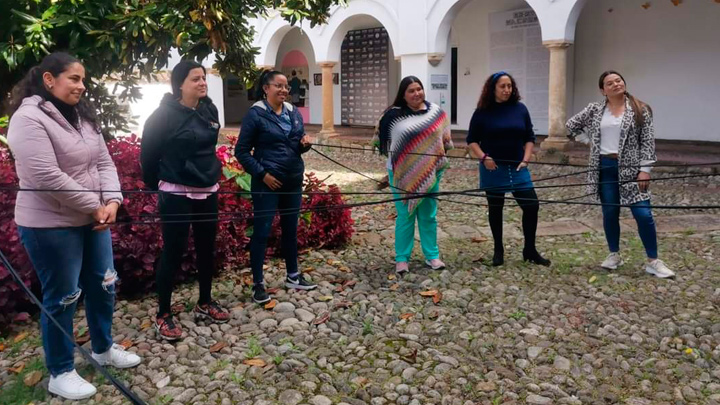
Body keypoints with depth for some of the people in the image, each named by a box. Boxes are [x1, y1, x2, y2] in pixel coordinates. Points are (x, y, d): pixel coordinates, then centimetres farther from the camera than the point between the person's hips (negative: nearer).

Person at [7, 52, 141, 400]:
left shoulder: (82, 116, 10)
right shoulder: (29, 119, -17)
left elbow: (104, 163, 8)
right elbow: (48, 178, -24)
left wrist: (111, 201, -9)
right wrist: (95, 208, -17)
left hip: (92, 220, 8)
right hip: (51, 225, -8)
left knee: (103, 285, 17)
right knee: (62, 298, 3)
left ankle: (103, 348, 38)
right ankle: (60, 373, 21)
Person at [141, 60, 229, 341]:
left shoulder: (209, 109, 5)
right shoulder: (165, 114, -15)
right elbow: (148, 153, -8)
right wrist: (157, 185, 2)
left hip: (207, 192, 7)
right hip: (176, 195, -6)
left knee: (207, 249, 14)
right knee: (173, 253, -1)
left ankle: (205, 304, 30)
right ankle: (163, 315, 12)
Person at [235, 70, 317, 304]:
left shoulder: (294, 113, 8)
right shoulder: (255, 114, -10)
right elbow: (241, 151, -9)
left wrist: (305, 143, -6)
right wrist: (262, 174, -16)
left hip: (293, 180, 6)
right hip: (268, 182, -6)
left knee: (291, 228, 15)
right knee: (262, 231, -1)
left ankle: (293, 276, 29)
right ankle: (258, 283, 9)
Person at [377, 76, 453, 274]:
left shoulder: (436, 112, 3)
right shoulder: (394, 115, -6)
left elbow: (446, 138, 14)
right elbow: (383, 142, 3)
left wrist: (442, 149, -2)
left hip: (430, 173, 3)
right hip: (403, 174, -3)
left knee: (429, 215, 11)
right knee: (405, 216, 2)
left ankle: (432, 255, 22)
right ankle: (402, 258, 13)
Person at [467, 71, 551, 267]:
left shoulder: (520, 109, 3)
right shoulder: (482, 112, -4)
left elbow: (529, 137, 9)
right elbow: (472, 140, 1)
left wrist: (526, 160, -3)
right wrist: (483, 157, -13)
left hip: (517, 167, 2)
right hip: (493, 168, -2)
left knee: (531, 205, -2)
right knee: (495, 208, 8)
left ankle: (530, 250, 13)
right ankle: (498, 250, 22)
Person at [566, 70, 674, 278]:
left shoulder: (640, 110, -2)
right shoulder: (594, 110, 4)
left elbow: (648, 141, -4)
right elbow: (571, 125, 16)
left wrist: (645, 170, -11)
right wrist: (589, 140, 7)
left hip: (631, 168, -2)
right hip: (605, 168, 2)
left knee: (643, 214, -5)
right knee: (609, 213, 9)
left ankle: (653, 261, 5)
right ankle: (614, 255, 25)